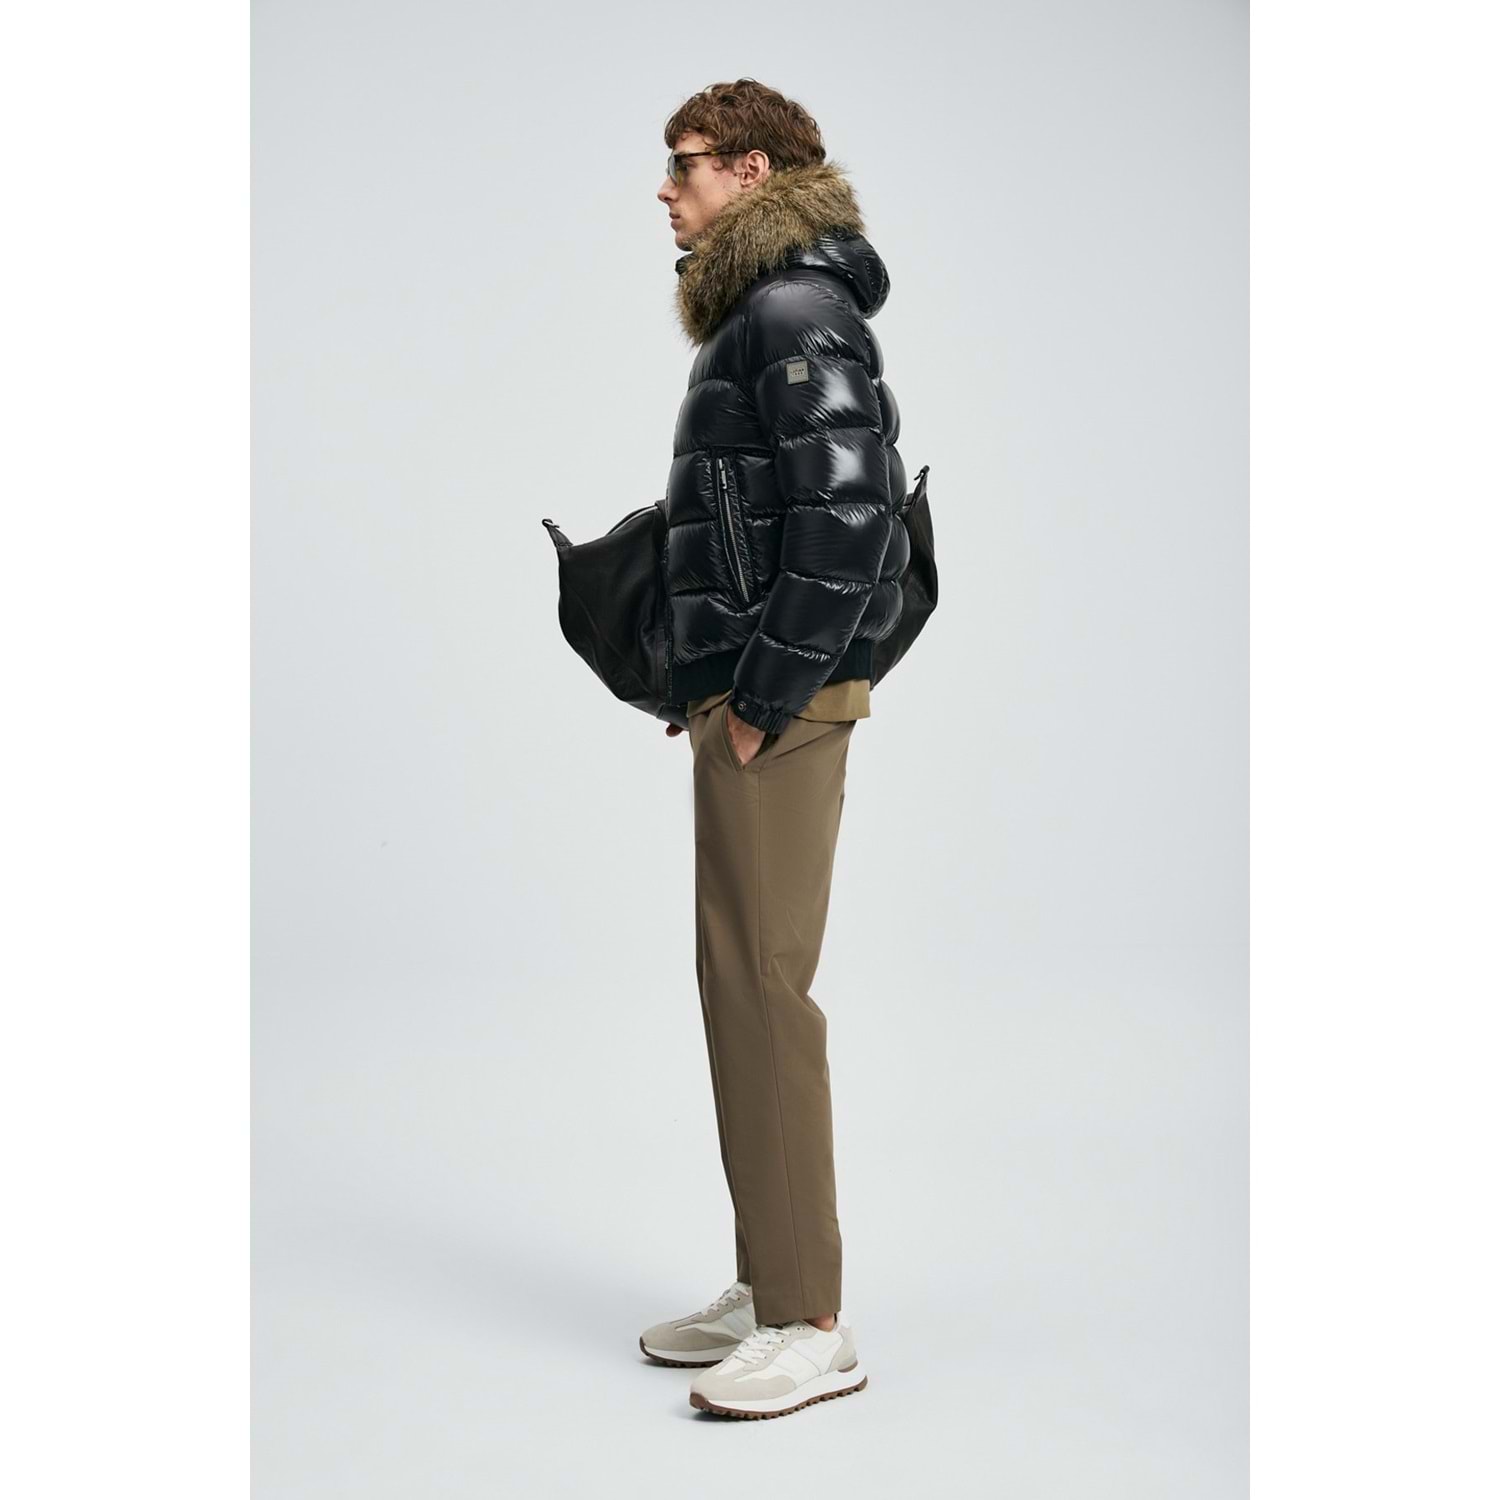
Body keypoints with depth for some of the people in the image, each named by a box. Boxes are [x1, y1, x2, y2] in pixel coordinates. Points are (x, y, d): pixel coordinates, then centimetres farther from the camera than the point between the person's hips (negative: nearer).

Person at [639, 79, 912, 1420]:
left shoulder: (798, 314, -12)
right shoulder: (758, 312, 20)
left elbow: (847, 512, -22)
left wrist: (767, 691, -19)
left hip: (780, 705, -11)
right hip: (747, 696, 11)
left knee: (763, 987, -8)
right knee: (744, 983, 13)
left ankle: (810, 1326, 1)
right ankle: (768, 1284, 23)